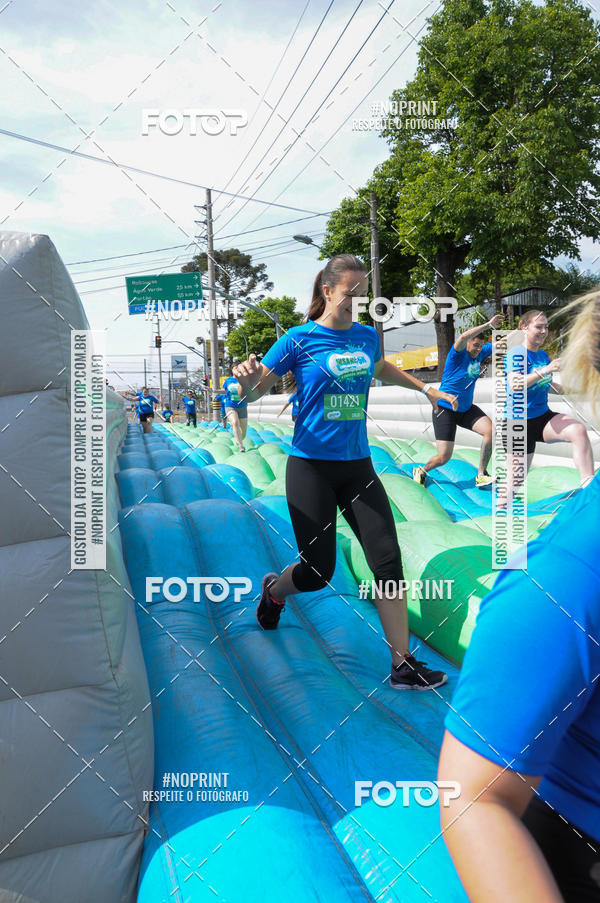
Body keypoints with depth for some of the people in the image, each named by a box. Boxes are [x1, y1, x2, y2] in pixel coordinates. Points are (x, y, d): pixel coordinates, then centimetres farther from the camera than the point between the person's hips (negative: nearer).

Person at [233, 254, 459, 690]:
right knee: (318, 571, 1)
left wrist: (425, 387, 31)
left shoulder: (367, 336, 7)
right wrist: (248, 381, -26)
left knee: (389, 562, -4)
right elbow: (254, 392, -3)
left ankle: (404, 665, 7)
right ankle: (274, 590, 37)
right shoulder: (299, 339, -7)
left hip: (358, 466, 4)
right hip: (311, 466, -4)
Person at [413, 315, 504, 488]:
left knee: (490, 430, -18)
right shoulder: (458, 354, -17)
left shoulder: (479, 354, 2)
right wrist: (488, 325, -41)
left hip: (466, 409, 7)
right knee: (444, 457, -9)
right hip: (445, 410, -7)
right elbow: (463, 337, -38)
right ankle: (421, 471, 24)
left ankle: (481, 475, -6)